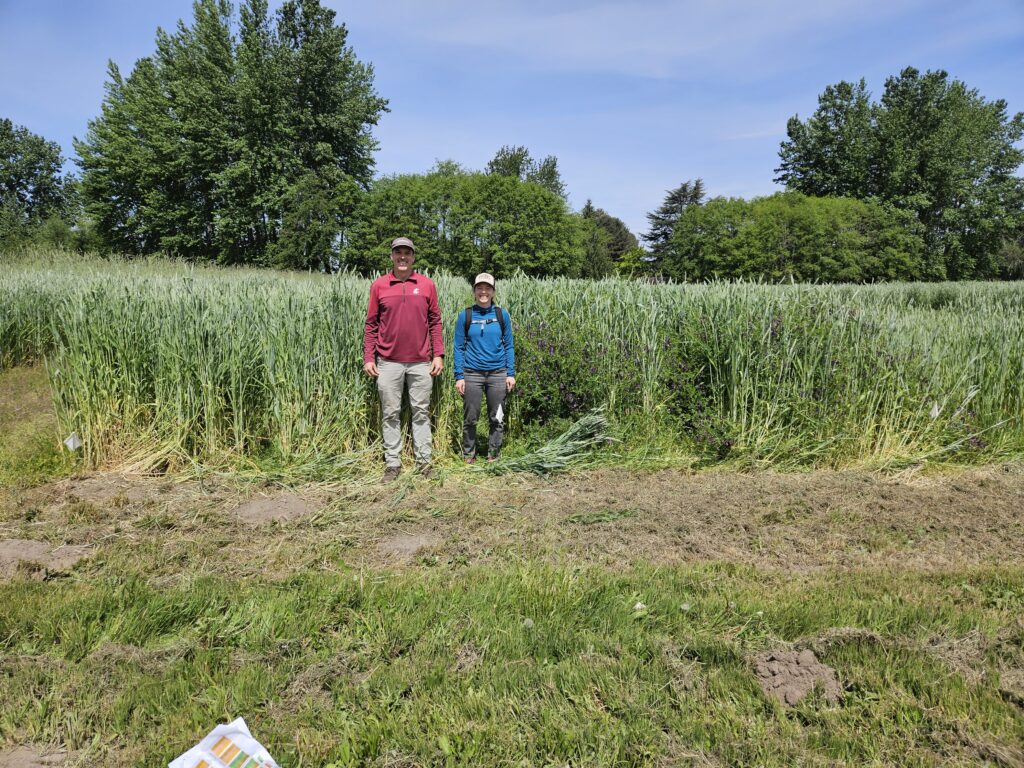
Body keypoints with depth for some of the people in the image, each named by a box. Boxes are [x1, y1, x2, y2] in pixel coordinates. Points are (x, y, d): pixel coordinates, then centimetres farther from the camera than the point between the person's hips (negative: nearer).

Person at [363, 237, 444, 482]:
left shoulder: (427, 285, 4)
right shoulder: (379, 285, 3)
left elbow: (435, 322, 7)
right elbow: (371, 324, 6)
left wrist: (438, 355, 0)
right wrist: (368, 358, 0)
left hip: (421, 362, 0)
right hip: (388, 362, 0)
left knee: (421, 413, 7)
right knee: (390, 414, 6)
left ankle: (424, 462, 14)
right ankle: (392, 463, 15)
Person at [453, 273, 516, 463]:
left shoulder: (501, 314, 4)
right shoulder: (465, 315, 1)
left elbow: (508, 346, 7)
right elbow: (459, 347, 3)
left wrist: (511, 373, 2)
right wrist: (459, 376, -3)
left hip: (498, 373, 1)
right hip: (472, 374, -1)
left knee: (497, 418, 7)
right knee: (470, 418, 5)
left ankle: (493, 456, 21)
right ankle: (468, 455, 21)